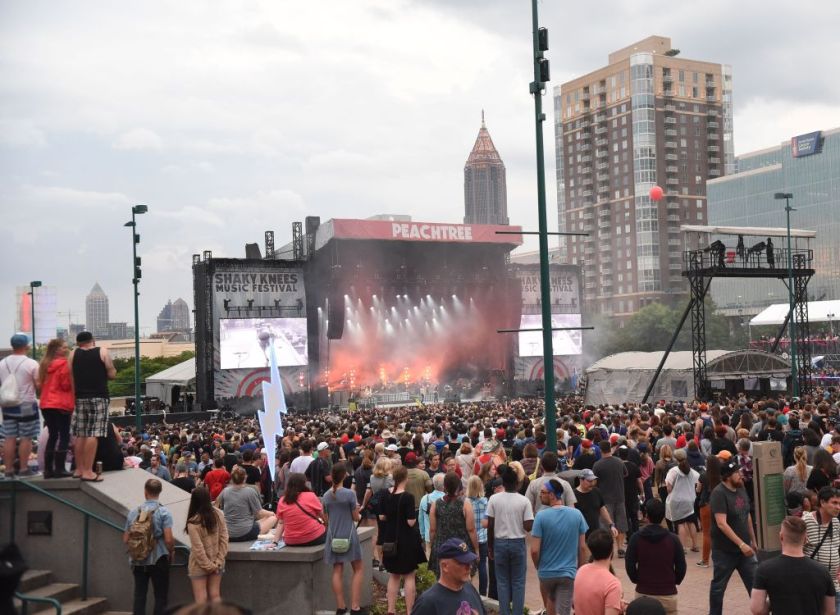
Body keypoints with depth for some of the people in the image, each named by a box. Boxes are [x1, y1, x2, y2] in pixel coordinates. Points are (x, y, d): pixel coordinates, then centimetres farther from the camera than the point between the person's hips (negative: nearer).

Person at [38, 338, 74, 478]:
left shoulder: (45, 364, 13)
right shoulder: (63, 364, -10)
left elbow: (41, 384, 20)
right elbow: (66, 385, -13)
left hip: (46, 405, 8)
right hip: (61, 404, -8)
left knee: (52, 435, 13)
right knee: (64, 436, -3)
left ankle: (48, 469, 10)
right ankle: (59, 469, -8)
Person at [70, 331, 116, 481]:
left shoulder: (73, 354, 8)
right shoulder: (102, 352, 0)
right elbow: (112, 375, -1)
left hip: (80, 397, 4)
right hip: (98, 397, -4)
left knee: (80, 435, 11)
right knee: (93, 434, -7)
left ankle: (79, 469, 17)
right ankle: (88, 471, -10)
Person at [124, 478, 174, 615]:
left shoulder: (133, 512, 1)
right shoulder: (163, 512, -10)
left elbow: (126, 539, 6)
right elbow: (168, 539, -15)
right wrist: (171, 552, 4)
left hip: (138, 561, 3)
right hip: (158, 559, -3)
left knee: (139, 595, 10)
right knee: (160, 597, 5)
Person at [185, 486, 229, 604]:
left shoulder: (193, 522, -23)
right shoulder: (218, 514, -9)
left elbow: (198, 549, -20)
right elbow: (224, 539, -6)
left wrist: (208, 565, -9)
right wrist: (219, 561, -3)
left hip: (200, 565, -4)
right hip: (216, 563, 4)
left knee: (201, 599, 4)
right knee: (215, 595, 12)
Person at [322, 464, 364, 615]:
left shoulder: (326, 496, 2)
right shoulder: (350, 493, -12)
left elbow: (326, 519, 10)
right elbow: (356, 517, -5)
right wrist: (358, 514, 16)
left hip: (333, 536, 4)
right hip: (348, 535, -4)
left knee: (337, 571, 8)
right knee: (358, 570, 6)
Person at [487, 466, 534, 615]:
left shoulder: (494, 499, -7)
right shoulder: (524, 501, -10)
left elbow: (490, 526, -4)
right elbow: (528, 526, -11)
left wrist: (490, 546, 6)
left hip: (500, 543, 1)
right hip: (518, 543, -1)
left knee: (502, 581, 10)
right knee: (518, 582, 8)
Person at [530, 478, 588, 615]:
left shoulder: (541, 516, -15)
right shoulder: (577, 514, -7)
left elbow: (534, 550, -14)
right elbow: (582, 547, -1)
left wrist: (538, 567, 5)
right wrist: (579, 568, 13)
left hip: (546, 572, 0)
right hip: (568, 573, 0)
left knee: (550, 601, 27)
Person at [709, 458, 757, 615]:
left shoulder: (741, 488, 4)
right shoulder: (719, 493, -19)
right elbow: (721, 523, -26)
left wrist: (753, 540, 18)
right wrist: (741, 544, -29)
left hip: (744, 548, 6)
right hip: (724, 550, -6)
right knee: (719, 586, 9)